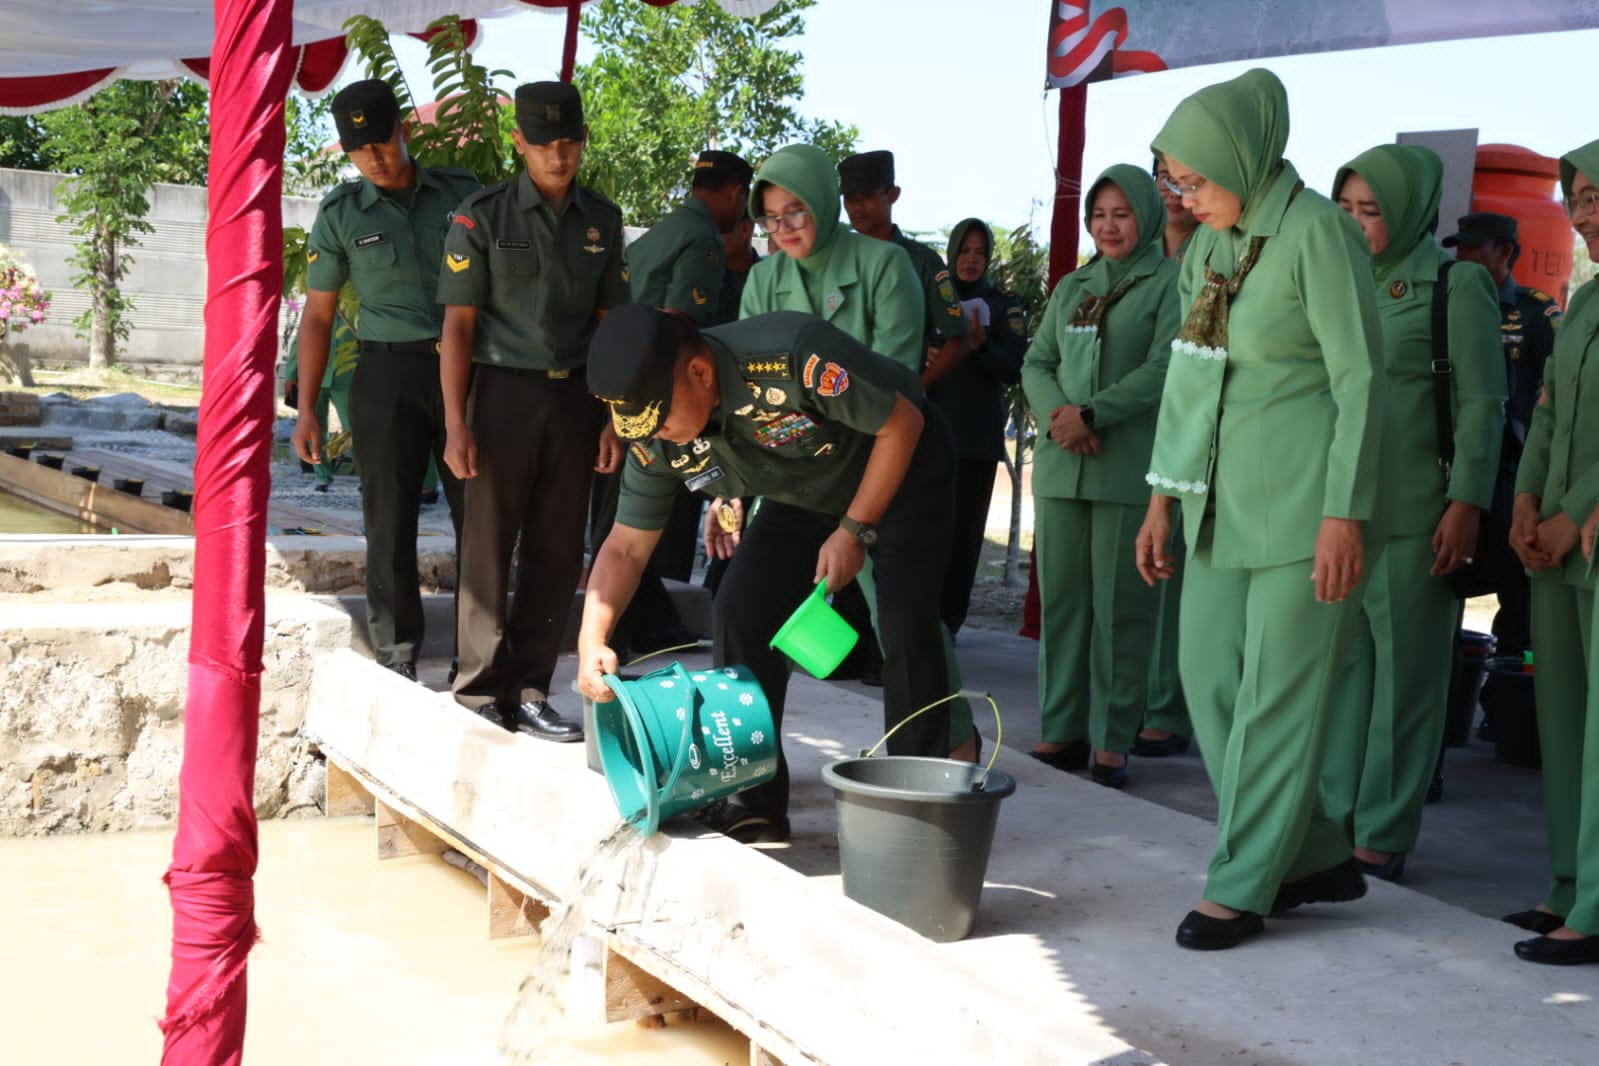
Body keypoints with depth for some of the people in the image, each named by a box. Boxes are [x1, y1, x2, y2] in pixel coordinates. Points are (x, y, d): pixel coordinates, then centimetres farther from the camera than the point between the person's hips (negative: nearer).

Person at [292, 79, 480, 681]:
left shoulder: (462, 194, 4)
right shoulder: (340, 215, 4)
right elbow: (318, 315, 8)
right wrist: (306, 409, 3)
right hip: (388, 374, 0)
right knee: (390, 520, 2)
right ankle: (396, 659, 10)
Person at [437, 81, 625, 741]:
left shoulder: (602, 220, 10)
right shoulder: (483, 216, -2)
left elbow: (610, 322, 13)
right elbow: (458, 323, -3)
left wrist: (613, 416, 7)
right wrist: (456, 424, -10)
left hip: (573, 396, 4)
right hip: (504, 390, -4)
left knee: (558, 552, 5)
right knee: (489, 547, -1)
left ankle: (528, 695, 13)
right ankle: (479, 695, 7)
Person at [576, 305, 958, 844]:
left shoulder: (794, 356, -39)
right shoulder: (656, 439, -20)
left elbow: (903, 424, -27)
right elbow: (626, 547, -10)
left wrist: (854, 531, -26)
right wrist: (592, 640, -25)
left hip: (901, 472, -5)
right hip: (802, 496, 5)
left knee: (907, 632, -18)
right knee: (739, 614, -9)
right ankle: (754, 801, 1)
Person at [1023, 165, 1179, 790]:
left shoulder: (1169, 284, 2)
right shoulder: (1071, 287, 19)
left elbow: (1164, 368, -8)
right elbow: (1036, 362, 13)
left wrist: (1091, 414, -16)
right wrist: (1055, 413, -7)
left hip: (1128, 466, -5)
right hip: (1059, 464, 5)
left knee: (1121, 605, -3)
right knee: (1059, 598, 5)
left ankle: (1113, 742, 3)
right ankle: (1061, 730, 12)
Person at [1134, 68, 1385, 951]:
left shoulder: (1316, 232, -12)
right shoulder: (1210, 246, 11)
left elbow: (1362, 379, -14)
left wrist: (1344, 515, -17)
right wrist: (1163, 497, 14)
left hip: (1302, 496, -8)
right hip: (1225, 496, 9)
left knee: (1276, 693, -3)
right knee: (1209, 675, 8)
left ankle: (1242, 885, 6)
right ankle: (1315, 857, 19)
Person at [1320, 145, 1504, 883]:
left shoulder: (1456, 285, -2)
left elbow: (1481, 403, -5)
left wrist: (1467, 503, -12)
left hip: (1412, 514, -5)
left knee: (1404, 675, 1)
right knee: (1342, 664, 8)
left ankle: (1383, 834, 7)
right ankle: (1334, 814, 17)